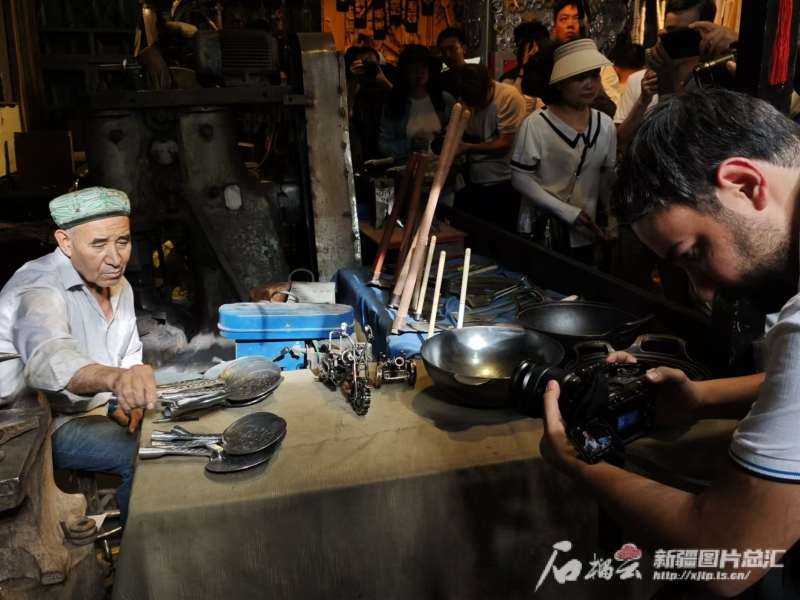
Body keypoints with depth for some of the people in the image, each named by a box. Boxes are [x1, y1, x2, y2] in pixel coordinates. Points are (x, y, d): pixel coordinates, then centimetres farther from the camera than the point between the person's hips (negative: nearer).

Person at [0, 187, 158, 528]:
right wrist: (114, 379, -67)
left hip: (101, 409, 8)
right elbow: (49, 356, -47)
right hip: (46, 423, -8)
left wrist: (130, 399, -11)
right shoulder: (39, 289, -26)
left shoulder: (118, 284, 2)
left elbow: (130, 357, 10)